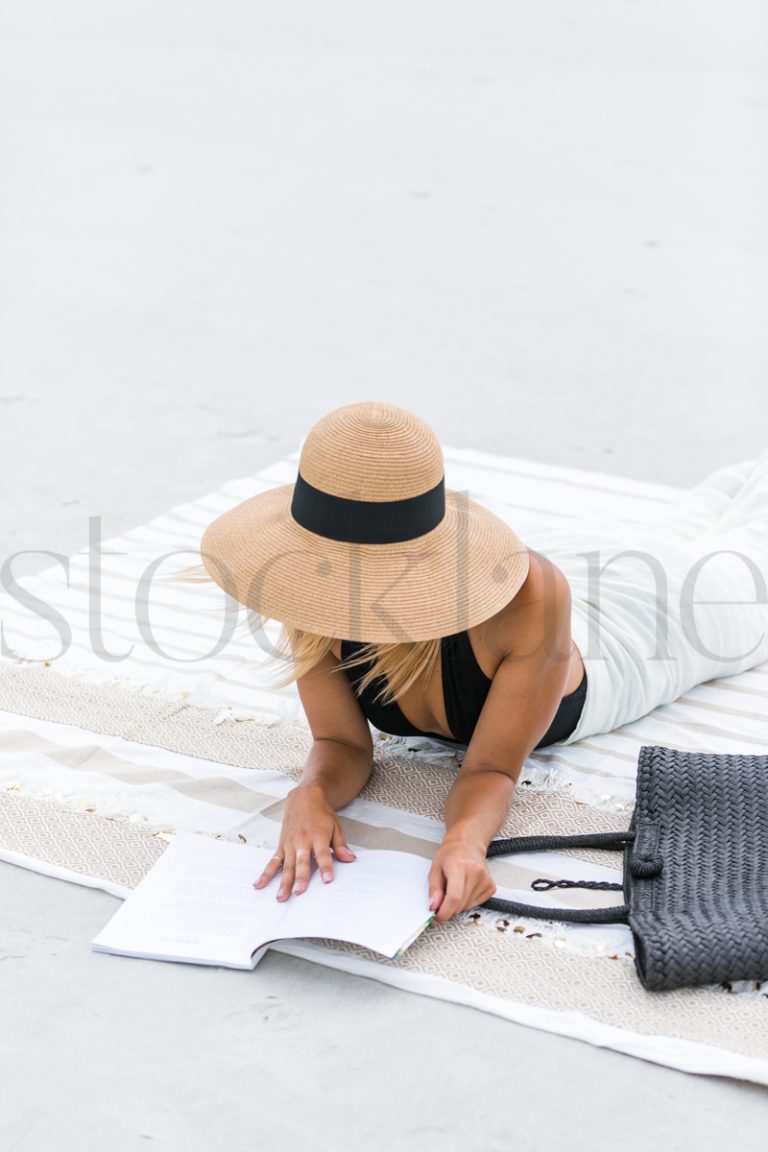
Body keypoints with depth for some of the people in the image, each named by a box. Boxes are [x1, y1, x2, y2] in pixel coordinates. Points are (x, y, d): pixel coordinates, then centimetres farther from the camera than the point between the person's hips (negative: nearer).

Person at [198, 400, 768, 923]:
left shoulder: (528, 591, -50)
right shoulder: (316, 591, -37)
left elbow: (492, 768, -39)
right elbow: (344, 745, -26)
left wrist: (465, 839, -60)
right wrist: (310, 794, -48)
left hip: (622, 628, -4)